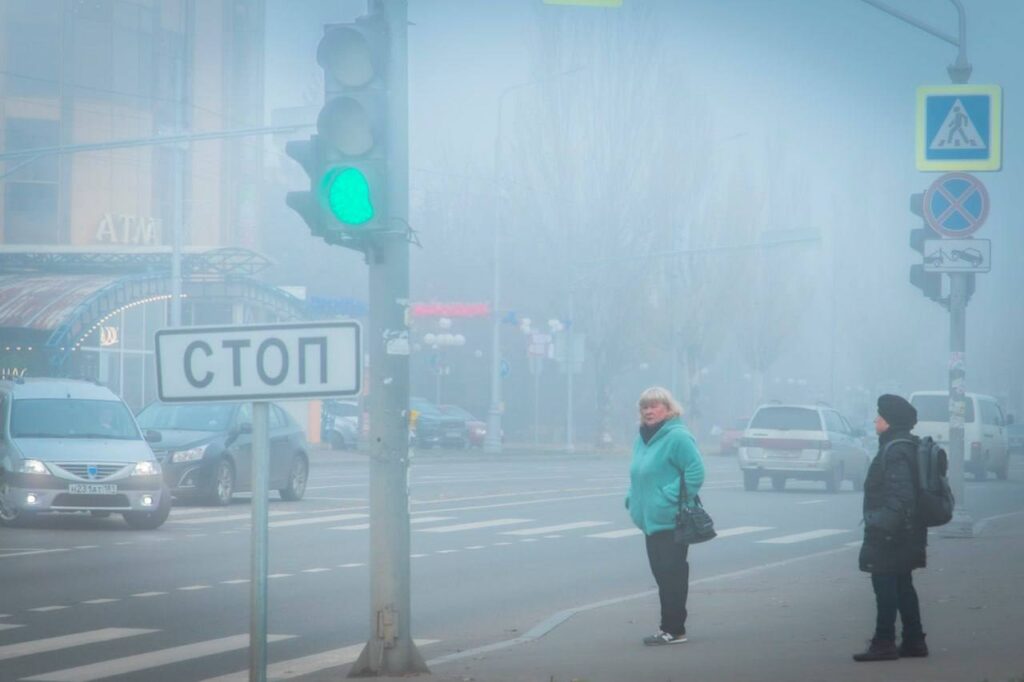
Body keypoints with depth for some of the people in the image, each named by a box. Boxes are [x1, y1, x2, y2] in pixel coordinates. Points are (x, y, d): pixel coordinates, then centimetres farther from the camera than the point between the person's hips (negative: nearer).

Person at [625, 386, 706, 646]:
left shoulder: (677, 437, -13)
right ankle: (669, 627, 18)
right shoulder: (642, 439, 15)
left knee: (672, 574, -6)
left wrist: (670, 498, -20)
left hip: (671, 522, -9)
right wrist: (633, 498, 11)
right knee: (661, 574, 12)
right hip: (651, 520, 9)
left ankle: (674, 629, -3)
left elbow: (695, 473, -18)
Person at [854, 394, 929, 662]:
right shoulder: (907, 447, 14)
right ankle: (913, 641, 19)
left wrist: (883, 526, -28)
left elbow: (898, 494, -26)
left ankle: (884, 643, -5)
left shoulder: (895, 451, -18)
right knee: (902, 587, 15)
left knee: (886, 587, -6)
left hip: (889, 536, -10)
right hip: (906, 534, 10)